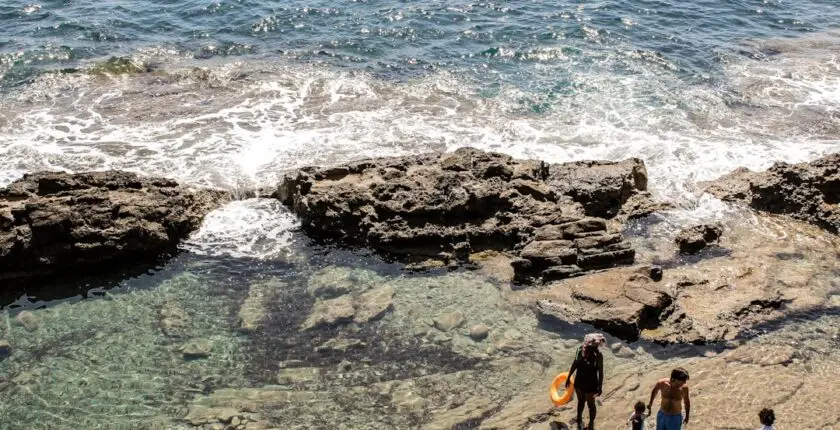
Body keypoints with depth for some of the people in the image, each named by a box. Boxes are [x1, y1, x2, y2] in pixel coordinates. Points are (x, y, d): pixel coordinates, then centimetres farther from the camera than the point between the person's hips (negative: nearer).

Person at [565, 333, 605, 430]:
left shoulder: (598, 355, -26)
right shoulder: (580, 350, -13)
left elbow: (600, 372, -17)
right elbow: (575, 364, 2)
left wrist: (600, 387, -13)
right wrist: (569, 377, 10)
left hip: (591, 384, -4)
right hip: (579, 381, 4)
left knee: (591, 404, 16)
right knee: (580, 401, 26)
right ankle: (580, 420, 50)